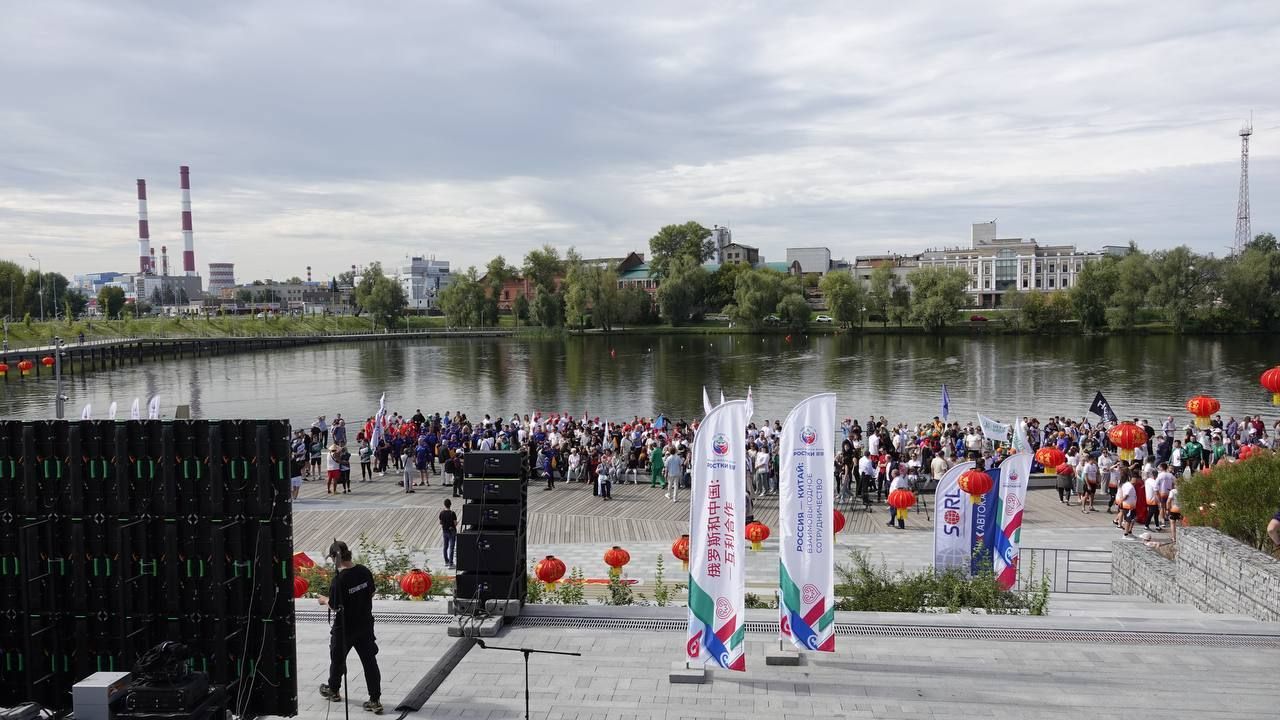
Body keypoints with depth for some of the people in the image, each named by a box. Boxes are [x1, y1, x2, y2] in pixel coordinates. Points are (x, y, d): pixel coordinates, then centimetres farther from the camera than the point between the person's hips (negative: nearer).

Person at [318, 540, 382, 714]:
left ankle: (333, 690, 42)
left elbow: (334, 606, -16)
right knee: (369, 661, 7)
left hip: (344, 627, -5)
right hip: (365, 624, 5)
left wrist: (325, 600, 4)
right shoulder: (364, 571, -6)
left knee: (337, 658, 20)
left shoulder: (339, 579, -23)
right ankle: (375, 701, 6)